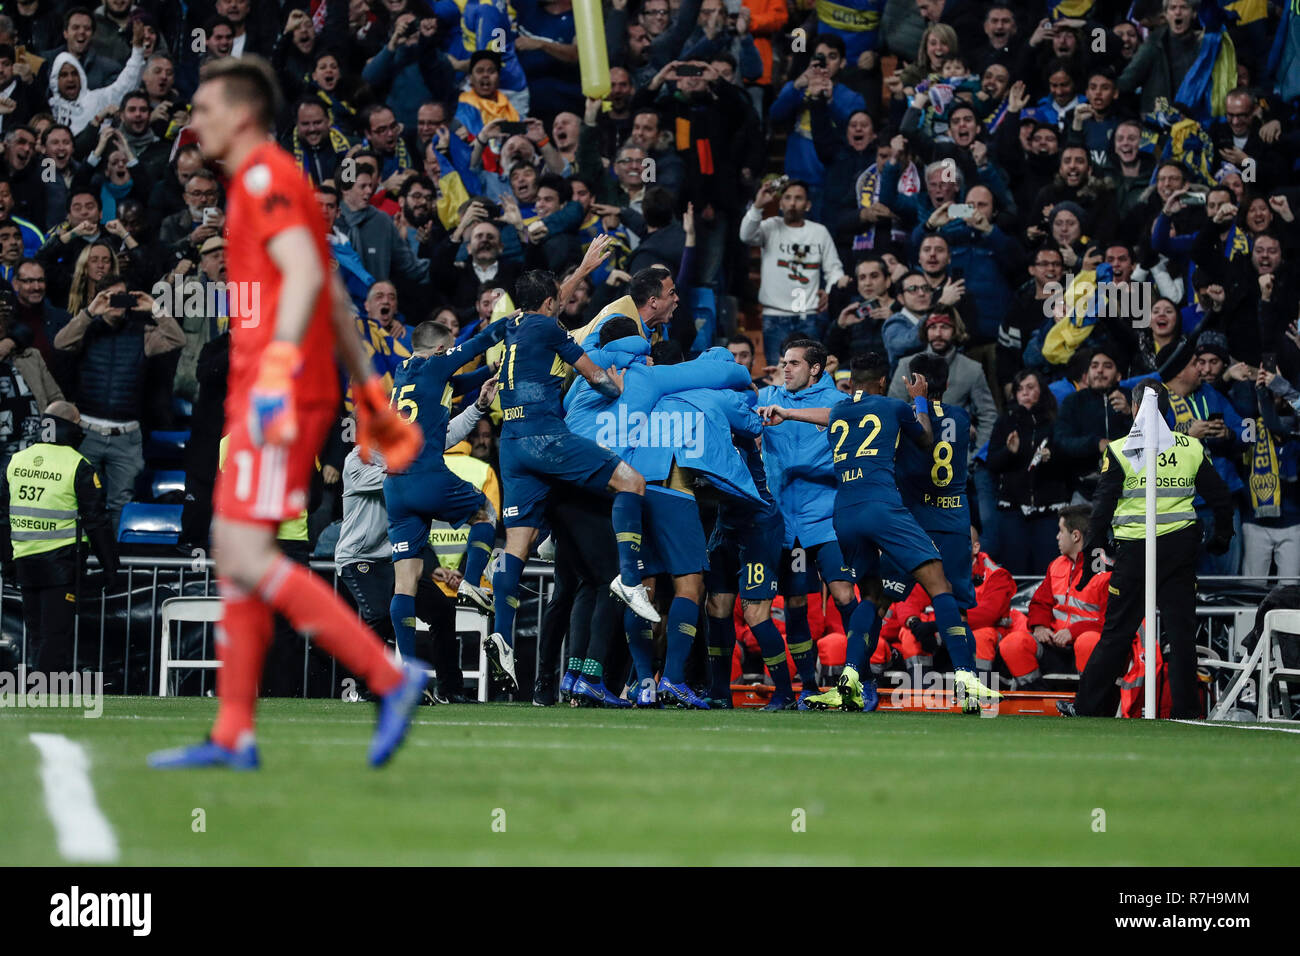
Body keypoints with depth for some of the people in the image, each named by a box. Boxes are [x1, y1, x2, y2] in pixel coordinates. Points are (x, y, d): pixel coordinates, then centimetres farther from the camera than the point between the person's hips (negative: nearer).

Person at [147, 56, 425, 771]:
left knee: (246, 557, -15)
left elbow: (304, 272, -22)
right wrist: (367, 392, 28)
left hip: (280, 395, -10)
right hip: (260, 393, 10)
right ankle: (233, 736, 9)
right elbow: (336, 299, 26)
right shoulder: (268, 182, 23)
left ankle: (388, 677, -16)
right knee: (234, 557, 9)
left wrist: (280, 363, -33)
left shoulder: (264, 177, -7)